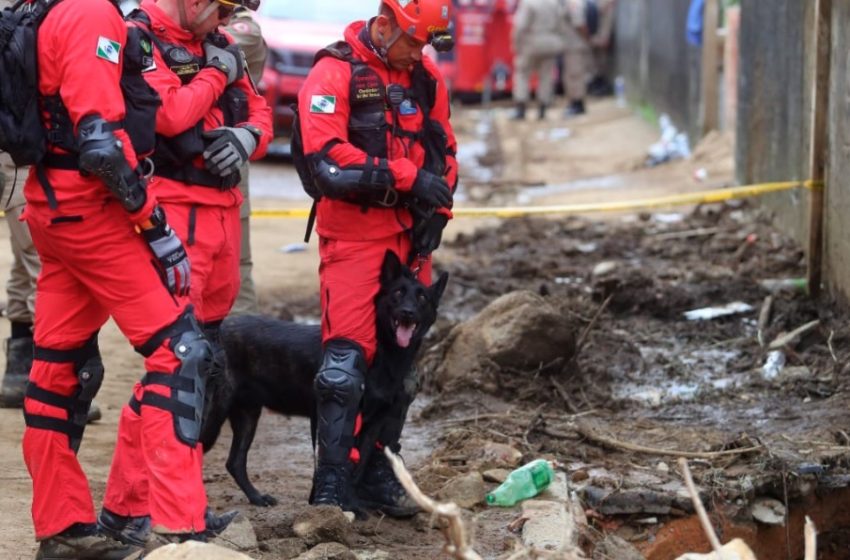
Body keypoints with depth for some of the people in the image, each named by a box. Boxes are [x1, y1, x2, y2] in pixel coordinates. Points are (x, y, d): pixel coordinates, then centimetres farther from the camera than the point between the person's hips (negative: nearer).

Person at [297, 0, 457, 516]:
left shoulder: (425, 77, 10)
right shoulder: (335, 73, -9)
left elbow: (443, 148, 18)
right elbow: (327, 156, -19)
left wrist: (436, 212, 4)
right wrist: (409, 178, -20)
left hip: (410, 235, 6)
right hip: (354, 235, -6)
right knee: (347, 357, -11)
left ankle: (380, 473, 19)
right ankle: (332, 483, -8)